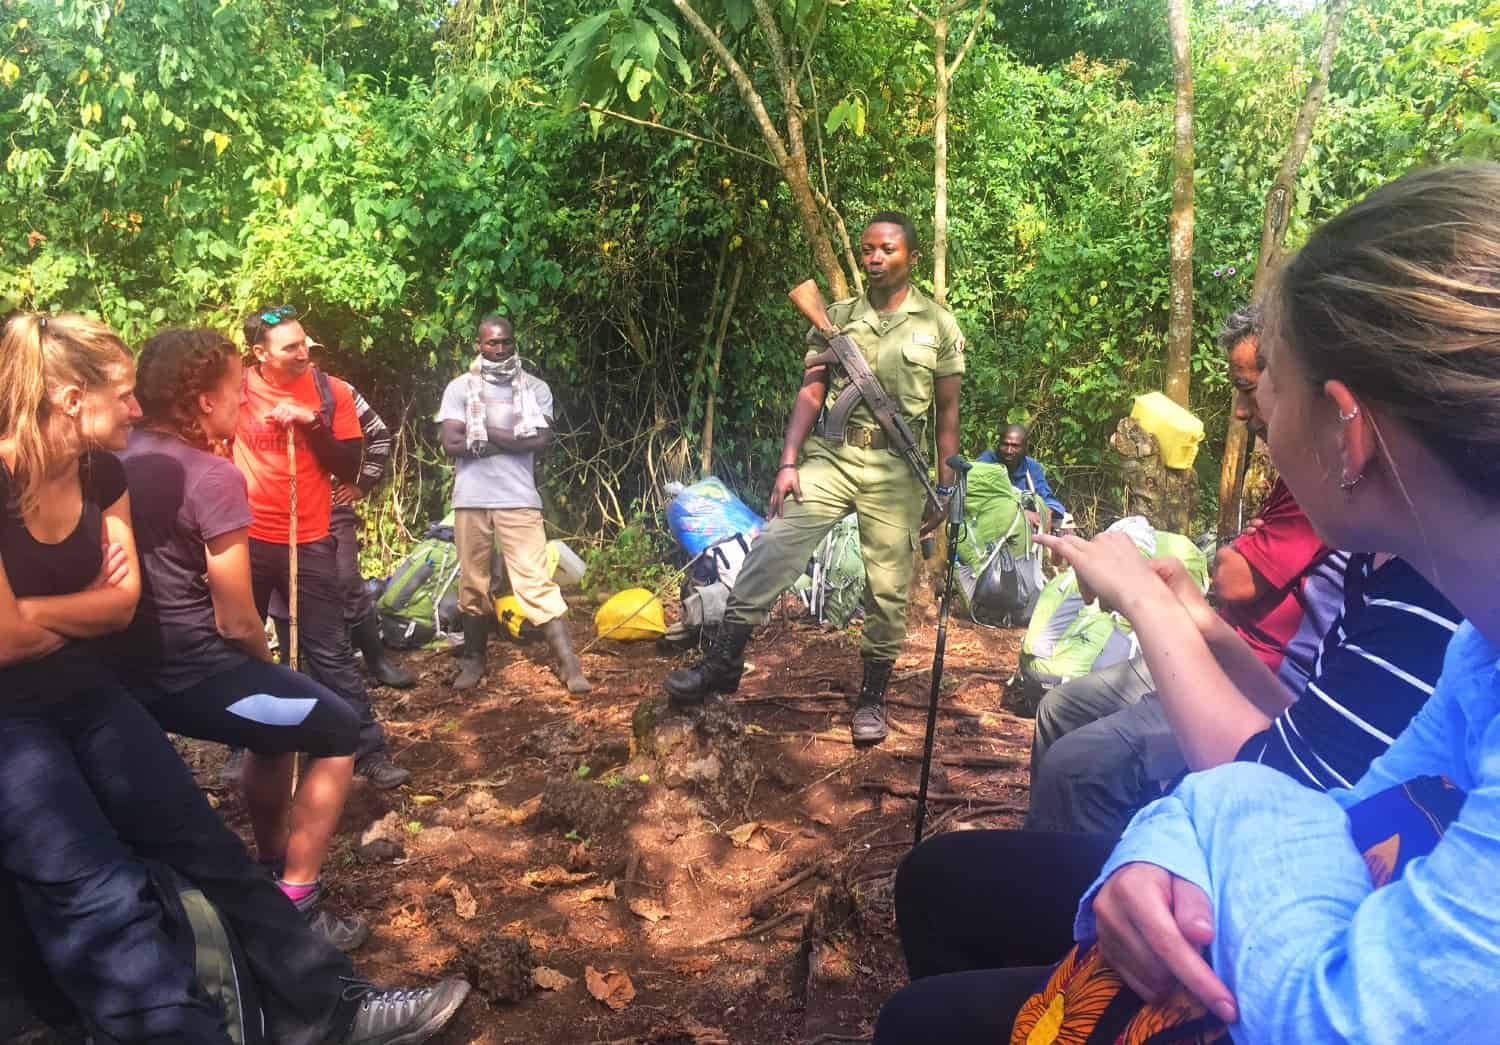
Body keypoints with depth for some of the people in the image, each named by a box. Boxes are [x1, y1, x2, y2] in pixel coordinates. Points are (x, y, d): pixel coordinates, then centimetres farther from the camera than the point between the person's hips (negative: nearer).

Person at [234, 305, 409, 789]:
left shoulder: (331, 392, -3)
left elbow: (348, 469, -5)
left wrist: (312, 423, -17)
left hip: (309, 541, -1)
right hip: (246, 540, 1)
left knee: (331, 652, 2)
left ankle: (369, 751, 7)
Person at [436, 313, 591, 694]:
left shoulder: (536, 388, 5)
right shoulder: (460, 387, 5)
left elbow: (540, 441, -8)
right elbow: (452, 444, -7)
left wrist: (484, 433, -8)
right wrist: (512, 439, -7)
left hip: (519, 499, -1)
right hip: (471, 500, 1)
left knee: (536, 581, -6)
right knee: (473, 584, 10)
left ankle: (569, 664, -7)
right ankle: (473, 659, 25)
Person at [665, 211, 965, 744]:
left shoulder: (939, 326, 6)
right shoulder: (836, 316, 9)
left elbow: (947, 412, 7)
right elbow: (811, 393, 5)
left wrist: (945, 488, 5)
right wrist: (788, 462, -5)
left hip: (894, 467, -1)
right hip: (830, 456, 1)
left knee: (887, 586, 3)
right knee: (771, 548, -12)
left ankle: (873, 697, 19)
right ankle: (723, 662, -2)